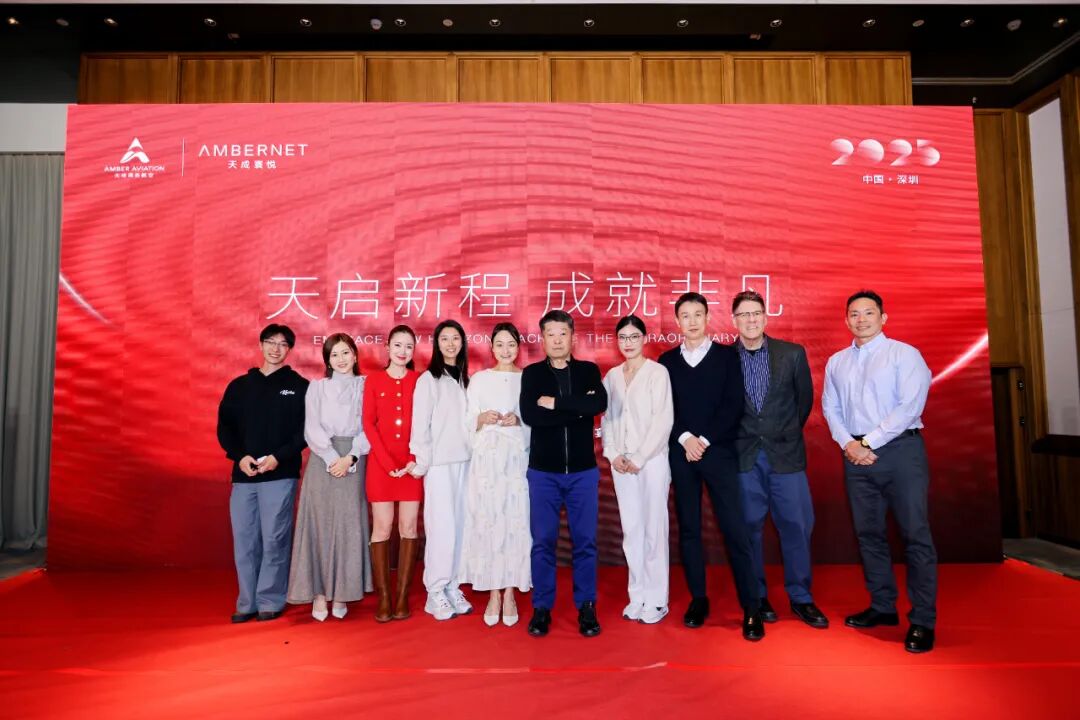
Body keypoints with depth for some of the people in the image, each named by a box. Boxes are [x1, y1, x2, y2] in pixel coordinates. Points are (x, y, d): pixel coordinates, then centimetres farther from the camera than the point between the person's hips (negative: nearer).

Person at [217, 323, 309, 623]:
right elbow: (224, 426, 10)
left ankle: (270, 602, 11)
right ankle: (247, 603, 17)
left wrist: (279, 457, -14)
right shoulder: (239, 385, 13)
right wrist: (239, 456, -6)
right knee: (244, 541, 6)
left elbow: (306, 430, -3)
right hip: (243, 474, 3)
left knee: (274, 540, -1)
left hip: (280, 475, -3)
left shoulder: (299, 386, 3)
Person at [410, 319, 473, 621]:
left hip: (463, 461, 5)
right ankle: (435, 593, 9)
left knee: (459, 526, 6)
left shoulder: (465, 379, 12)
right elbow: (420, 424, -6)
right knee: (442, 528, -4)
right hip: (439, 463, -5)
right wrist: (421, 462, -9)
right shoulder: (428, 379, -4)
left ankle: (452, 588, 18)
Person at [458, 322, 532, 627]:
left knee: (516, 522, -3)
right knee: (487, 521, -1)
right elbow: (469, 424, 8)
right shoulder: (479, 379, 9)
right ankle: (493, 594, 10)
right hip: (487, 459, 1)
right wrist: (482, 419, -11)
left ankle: (510, 593, 10)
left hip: (518, 459, 0)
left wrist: (519, 421, -11)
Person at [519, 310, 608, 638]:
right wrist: (578, 408, -14)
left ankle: (586, 607, 20)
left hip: (583, 470, 1)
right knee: (543, 542, 4)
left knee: (585, 541, 7)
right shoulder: (532, 373, 4)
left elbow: (600, 404, -15)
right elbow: (530, 415, -13)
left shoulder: (589, 371, 6)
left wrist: (555, 403, -14)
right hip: (543, 471, 0)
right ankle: (541, 608, 18)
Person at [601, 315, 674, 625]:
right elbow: (606, 418, 11)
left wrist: (639, 458, -11)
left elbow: (663, 419, -9)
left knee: (654, 529, 1)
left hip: (652, 460, -4)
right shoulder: (611, 376, 10)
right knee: (631, 530, 9)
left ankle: (656, 599, 13)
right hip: (621, 463, 4)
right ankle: (637, 595, 20)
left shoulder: (657, 372, -4)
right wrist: (613, 454, -3)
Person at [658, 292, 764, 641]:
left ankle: (751, 609, 5)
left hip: (719, 451, -2)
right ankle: (698, 598, 19)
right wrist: (685, 438, -10)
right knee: (688, 528, 7)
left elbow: (734, 405, -3)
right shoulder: (667, 361, 10)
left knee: (735, 529, -4)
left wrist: (704, 440, -10)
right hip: (681, 453, 2)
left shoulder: (727, 356, 5)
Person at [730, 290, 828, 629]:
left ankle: (801, 598, 21)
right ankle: (756, 597, 21)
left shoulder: (793, 354, 1)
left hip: (785, 453, 1)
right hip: (744, 456, -1)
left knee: (797, 526, 4)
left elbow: (805, 398, 13)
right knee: (749, 528, 6)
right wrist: (731, 438, 9)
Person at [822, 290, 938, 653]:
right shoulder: (836, 362, 14)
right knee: (869, 534, 10)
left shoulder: (904, 354, -2)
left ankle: (923, 620, 7)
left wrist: (869, 443, -12)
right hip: (856, 455, 5)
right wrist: (848, 444, -4)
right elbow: (830, 407, 12)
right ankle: (883, 607, 23)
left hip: (901, 450, -4)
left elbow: (910, 406, -11)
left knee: (915, 534, -3)